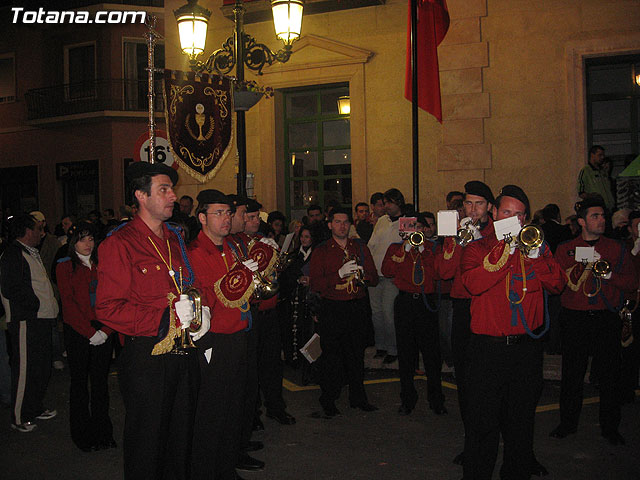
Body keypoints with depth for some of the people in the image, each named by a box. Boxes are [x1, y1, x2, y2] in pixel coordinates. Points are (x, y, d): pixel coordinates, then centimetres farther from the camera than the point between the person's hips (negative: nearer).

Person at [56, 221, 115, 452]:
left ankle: (102, 431, 18)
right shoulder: (65, 267, 1)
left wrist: (106, 330, -7)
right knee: (80, 381, 4)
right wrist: (90, 332, -12)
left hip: (103, 332, 3)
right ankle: (82, 433, 17)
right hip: (78, 332, -3)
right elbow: (69, 304, -7)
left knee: (101, 380, 7)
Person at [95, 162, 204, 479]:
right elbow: (108, 309, -16)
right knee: (146, 442, 6)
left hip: (183, 354, 7)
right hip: (146, 356, -6)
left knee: (181, 435, 17)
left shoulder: (175, 240, 13)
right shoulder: (119, 244, -10)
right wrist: (165, 319, -21)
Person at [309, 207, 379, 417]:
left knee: (356, 354, 9)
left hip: (357, 307, 3)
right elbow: (314, 284, -8)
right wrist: (339, 274, -18)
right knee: (331, 356, 0)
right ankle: (328, 402, 12)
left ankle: (358, 398, 23)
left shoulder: (360, 247, 11)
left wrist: (362, 274, -11)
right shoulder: (321, 251, 2)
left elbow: (374, 279, 11)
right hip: (332, 309, -3)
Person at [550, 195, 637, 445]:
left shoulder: (618, 248, 9)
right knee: (572, 374, 4)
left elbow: (632, 283, 6)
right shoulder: (565, 249, 6)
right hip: (575, 319, -1)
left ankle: (610, 427, 19)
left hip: (607, 319, 1)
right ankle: (568, 422, 20)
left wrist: (609, 275, -11)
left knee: (610, 374, 4)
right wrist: (585, 265, -13)